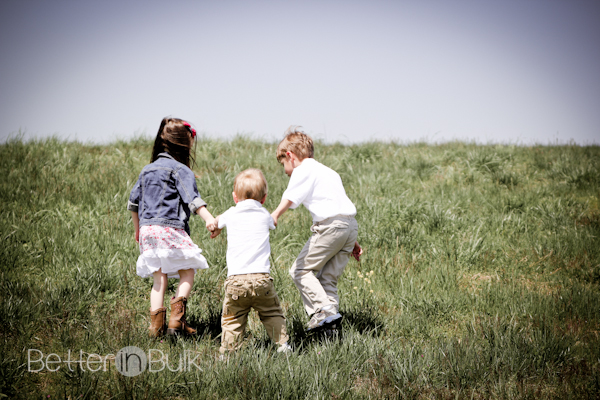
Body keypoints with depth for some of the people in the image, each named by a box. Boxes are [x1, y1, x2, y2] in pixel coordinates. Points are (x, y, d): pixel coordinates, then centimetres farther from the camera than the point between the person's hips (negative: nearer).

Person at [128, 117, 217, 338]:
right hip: (170, 228, -7)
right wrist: (209, 218, -28)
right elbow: (192, 199, -18)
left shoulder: (147, 169, 20)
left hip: (147, 228, 7)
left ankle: (156, 323, 0)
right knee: (188, 271, 5)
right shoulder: (180, 169, -3)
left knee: (159, 277, 10)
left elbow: (133, 203, 26)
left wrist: (138, 229, 37)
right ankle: (177, 318, -10)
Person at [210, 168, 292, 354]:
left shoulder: (231, 215, 10)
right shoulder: (264, 215, 10)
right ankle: (283, 344, 9)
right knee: (272, 314, 14)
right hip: (261, 278, 0)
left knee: (232, 319, 5)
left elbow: (216, 222, 34)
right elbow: (273, 223, 35)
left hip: (235, 280, 0)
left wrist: (216, 228, 58)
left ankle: (227, 350, -2)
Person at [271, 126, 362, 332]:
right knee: (328, 278, 11)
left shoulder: (303, 170, 3)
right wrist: (353, 242, 36)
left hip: (330, 224, -8)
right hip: (351, 224, 8)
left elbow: (291, 197, -18)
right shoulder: (328, 172, 30)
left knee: (300, 270, 0)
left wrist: (275, 215, -32)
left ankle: (324, 310, -14)